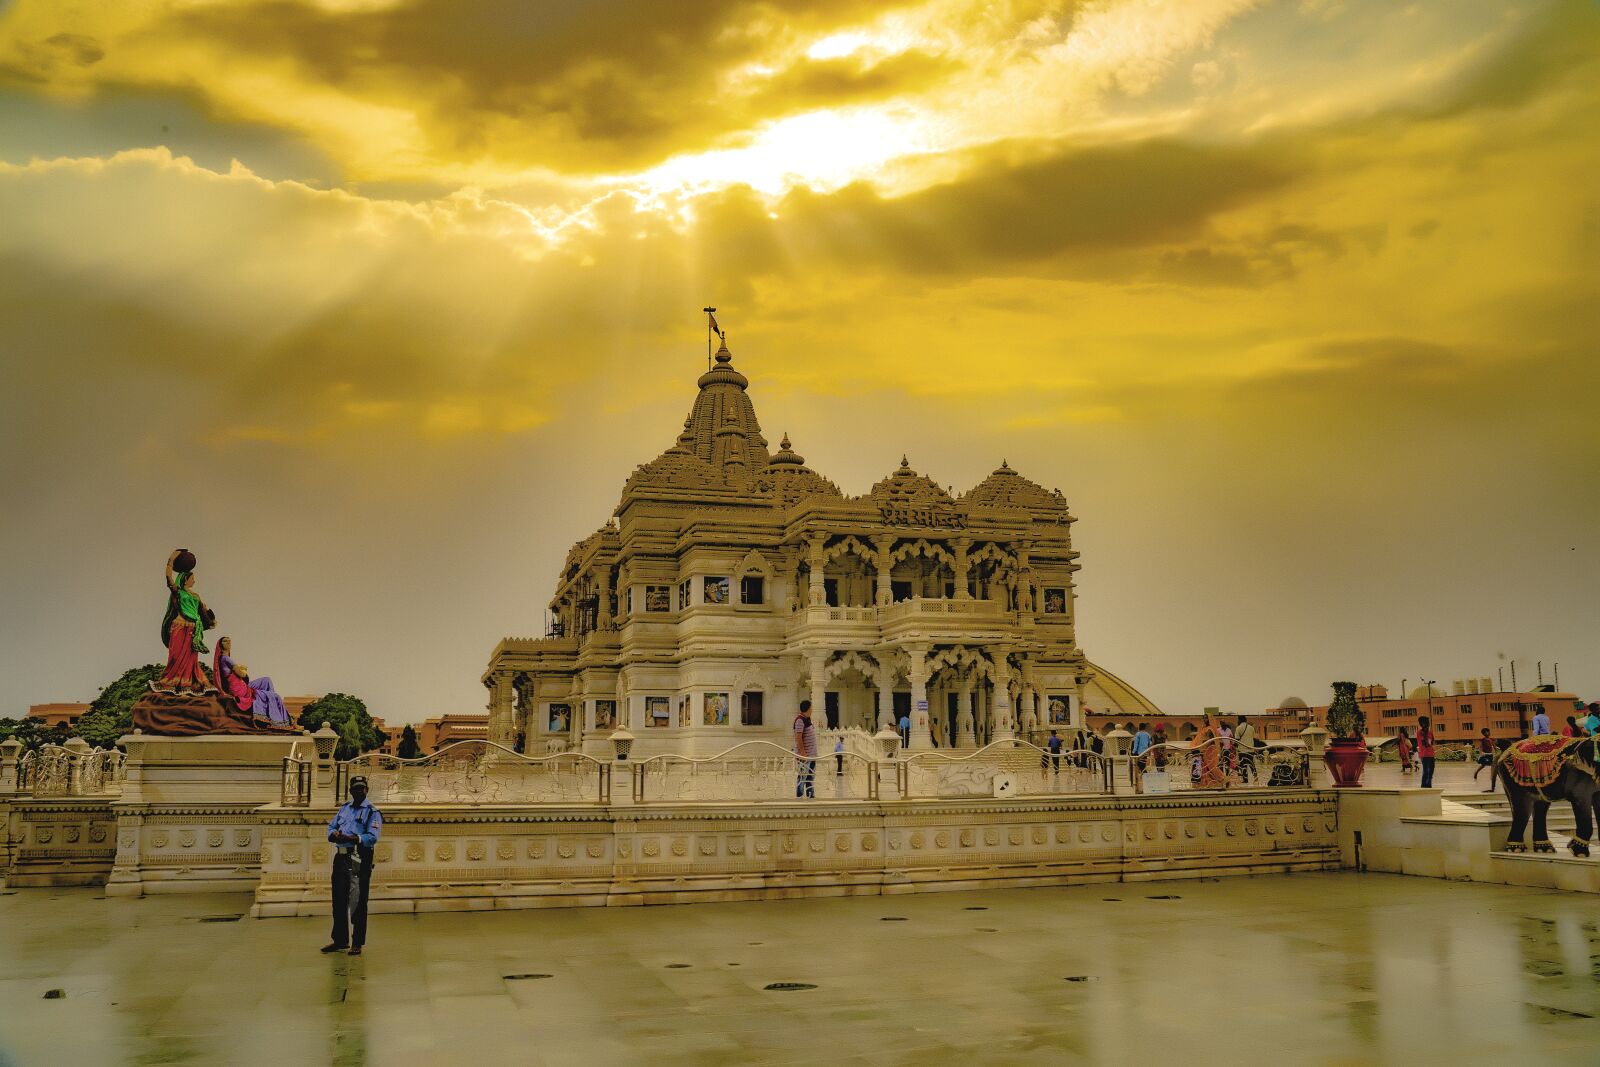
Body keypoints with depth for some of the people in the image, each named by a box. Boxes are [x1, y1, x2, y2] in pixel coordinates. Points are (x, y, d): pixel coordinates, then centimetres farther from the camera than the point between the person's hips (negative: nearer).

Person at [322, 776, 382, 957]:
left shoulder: (372, 812, -3)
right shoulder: (343, 809, 18)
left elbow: (372, 837, -14)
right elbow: (331, 828, 14)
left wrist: (352, 838, -28)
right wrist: (335, 834, -10)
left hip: (360, 860, -6)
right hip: (341, 858, 6)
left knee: (358, 903, -3)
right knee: (338, 900, 13)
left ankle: (357, 943, 5)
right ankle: (340, 940, 25)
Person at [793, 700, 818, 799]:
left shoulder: (807, 719, 16)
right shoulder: (800, 720, -14)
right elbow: (798, 738, -19)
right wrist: (803, 752, -23)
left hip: (812, 754, 10)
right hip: (804, 754, -10)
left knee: (811, 776, 13)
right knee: (802, 776, -5)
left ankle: (811, 795, 19)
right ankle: (799, 797, -1)